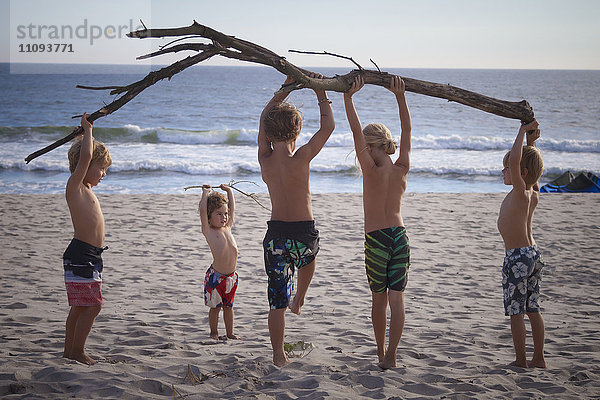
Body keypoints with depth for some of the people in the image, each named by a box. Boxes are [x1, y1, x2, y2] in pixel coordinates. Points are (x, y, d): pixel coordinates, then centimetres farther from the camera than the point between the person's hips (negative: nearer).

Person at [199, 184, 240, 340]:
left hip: (231, 276, 5)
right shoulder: (208, 231, -6)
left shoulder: (227, 228, 11)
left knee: (228, 305, 15)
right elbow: (202, 209, -14)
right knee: (215, 306, 6)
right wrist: (206, 192, -3)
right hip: (216, 275, -5)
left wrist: (229, 191, 26)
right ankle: (214, 332, 19)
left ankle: (230, 333, 23)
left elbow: (232, 209, 21)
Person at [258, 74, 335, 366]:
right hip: (304, 233, -1)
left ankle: (278, 355, 5)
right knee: (307, 260, 36)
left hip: (275, 233, 2)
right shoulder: (300, 159, -17)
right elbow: (328, 127, -8)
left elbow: (265, 117, 9)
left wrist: (287, 86, 10)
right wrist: (320, 92, 2)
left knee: (277, 300, 3)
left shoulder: (265, 160, -6)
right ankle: (298, 303, 55)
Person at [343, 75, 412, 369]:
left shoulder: (372, 171, -13)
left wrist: (348, 96, -13)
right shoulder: (401, 170, -2)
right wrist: (400, 96, 3)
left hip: (376, 240, -3)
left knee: (379, 299, 11)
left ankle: (381, 352, 22)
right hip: (400, 237, 3)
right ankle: (390, 356, -3)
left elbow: (356, 132, -15)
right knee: (396, 299, 1)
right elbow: (407, 130, 4)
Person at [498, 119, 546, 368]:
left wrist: (523, 131, -20)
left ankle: (521, 360, 5)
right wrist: (531, 142, 21)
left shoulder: (519, 193, -16)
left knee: (516, 311, 0)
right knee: (532, 309, 14)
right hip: (534, 254, 9)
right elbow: (533, 167, 25)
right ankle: (539, 359, 19)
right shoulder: (534, 195, 6)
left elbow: (516, 161, -30)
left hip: (517, 258, -9)